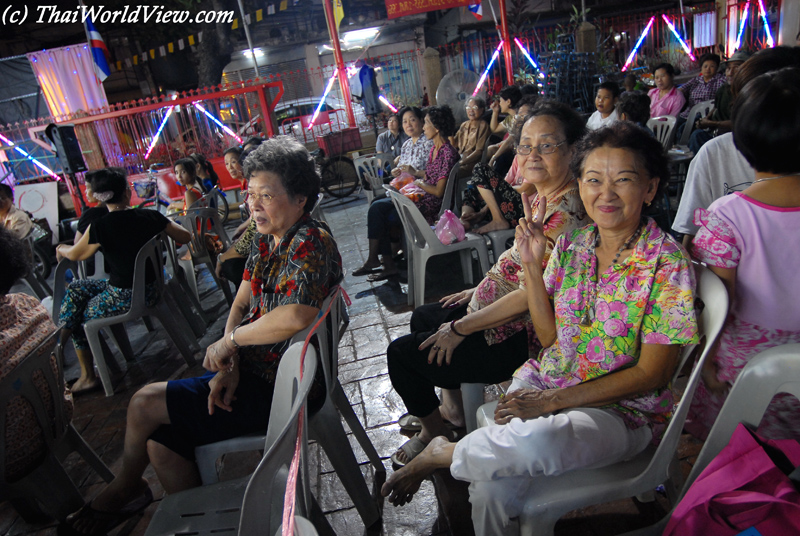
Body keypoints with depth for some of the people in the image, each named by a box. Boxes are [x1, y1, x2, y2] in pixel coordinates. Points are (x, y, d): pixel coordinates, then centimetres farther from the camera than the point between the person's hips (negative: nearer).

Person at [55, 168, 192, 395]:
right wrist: (166, 224, 24)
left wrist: (61, 249, 28)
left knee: (81, 316, 20)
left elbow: (76, 254, 5)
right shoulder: (150, 217, -7)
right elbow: (186, 237, 5)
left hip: (124, 297, -6)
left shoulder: (100, 227, -15)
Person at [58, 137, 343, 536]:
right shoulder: (267, 242, 7)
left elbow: (296, 316, -39)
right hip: (253, 372, 8)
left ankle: (123, 489, 28)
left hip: (280, 390, -8)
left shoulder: (310, 244, -22)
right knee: (161, 445, 4)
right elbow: (240, 305, 8)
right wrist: (229, 363, -9)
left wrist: (231, 339, -22)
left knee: (145, 404, -3)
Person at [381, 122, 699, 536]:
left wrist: (552, 401, -17)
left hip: (620, 409, -3)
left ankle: (442, 452, -6)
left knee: (529, 443, -34)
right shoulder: (571, 245, 2)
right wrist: (532, 264, -7)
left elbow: (651, 374, -13)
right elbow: (550, 337, 4)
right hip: (545, 381, 4)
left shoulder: (666, 264, -13)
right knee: (492, 491, -23)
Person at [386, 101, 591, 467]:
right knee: (422, 318, 27)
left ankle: (434, 431, 25)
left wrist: (461, 328, -19)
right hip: (497, 307, 10)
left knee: (400, 353, -2)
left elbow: (532, 294, -27)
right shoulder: (543, 197, 3)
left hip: (519, 337, -10)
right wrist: (479, 290, 15)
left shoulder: (567, 214, -28)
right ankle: (453, 406, 41)